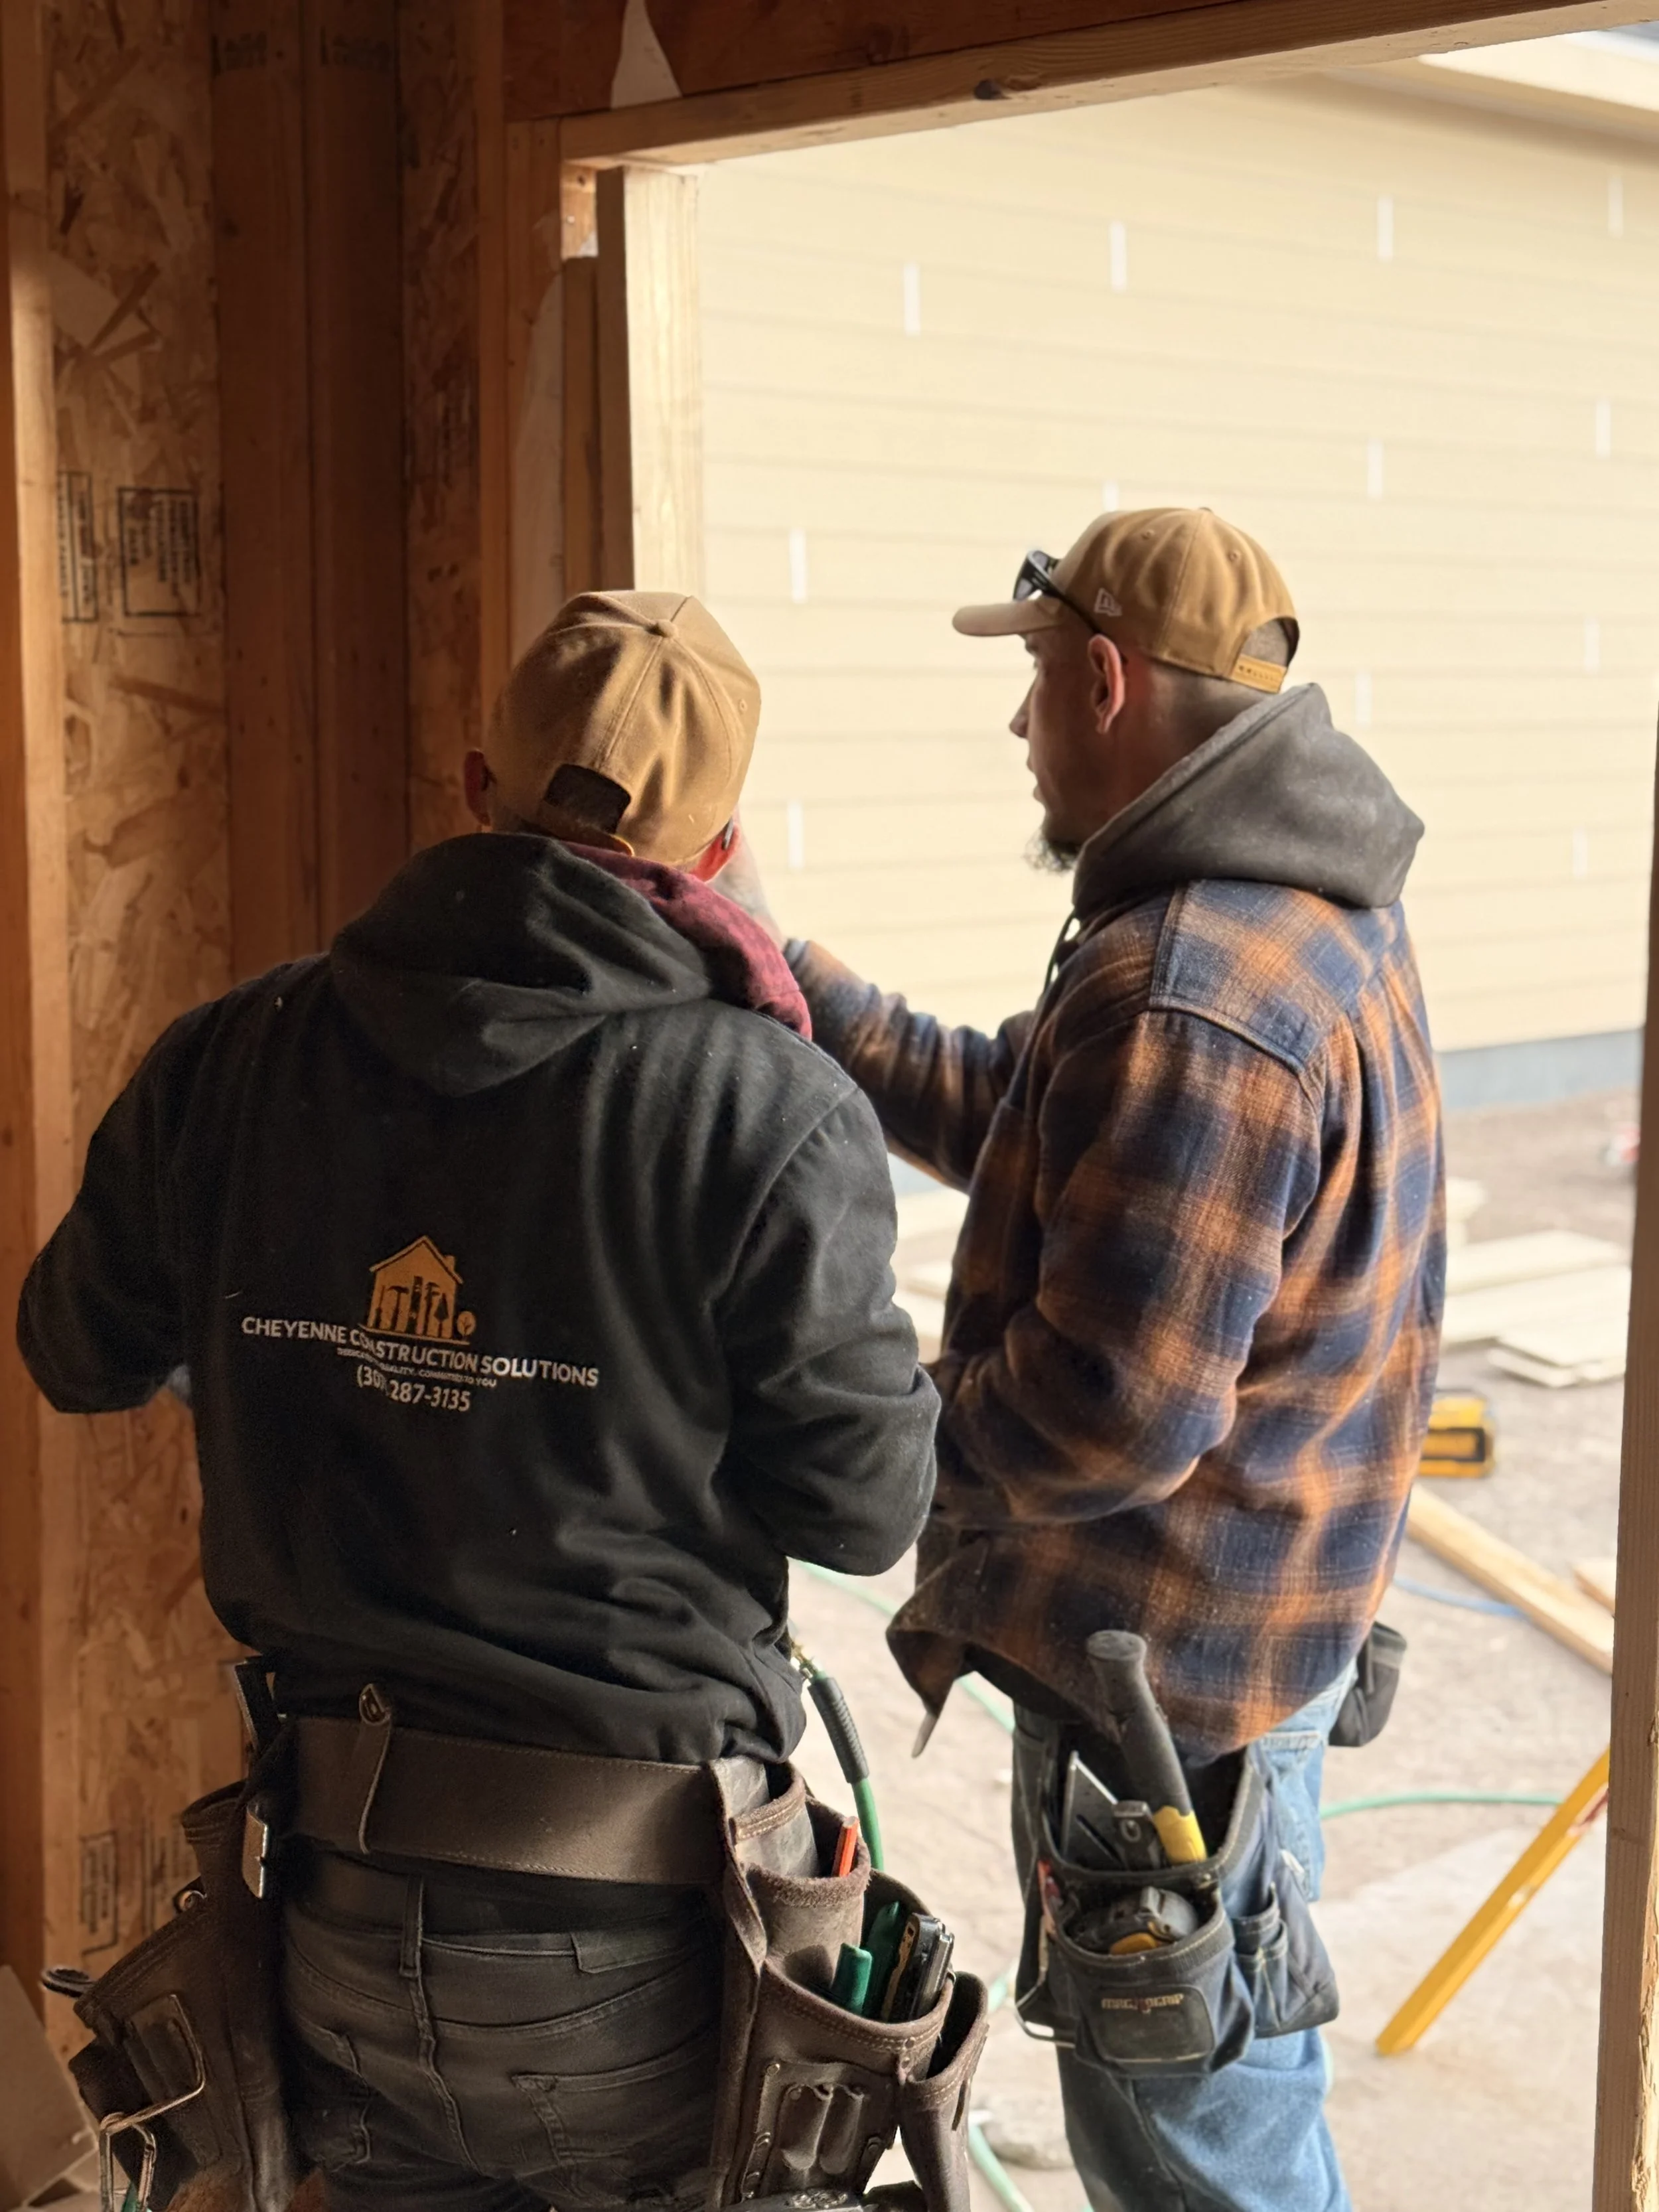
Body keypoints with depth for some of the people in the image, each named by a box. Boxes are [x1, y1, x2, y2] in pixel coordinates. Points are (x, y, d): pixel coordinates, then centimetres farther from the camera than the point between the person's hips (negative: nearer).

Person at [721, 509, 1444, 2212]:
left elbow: (1103, 1415, -31)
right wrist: (777, 966, 5)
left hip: (1161, 1681, -10)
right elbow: (1003, 1108, 10)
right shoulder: (1304, 913, 5)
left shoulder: (1189, 998, -30)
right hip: (1246, 1634, 10)